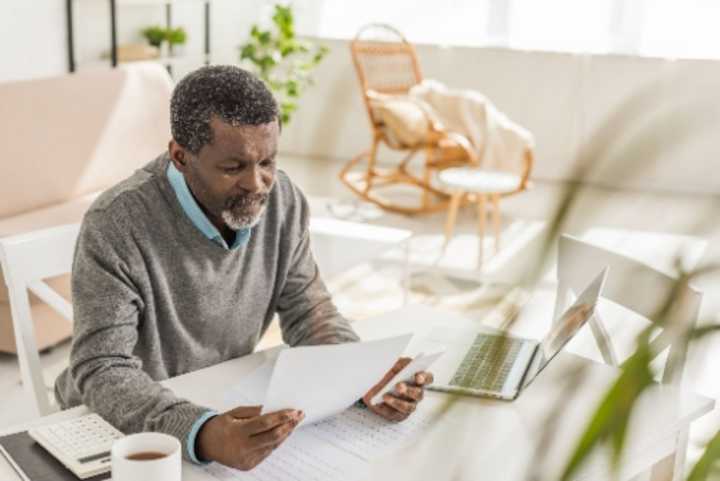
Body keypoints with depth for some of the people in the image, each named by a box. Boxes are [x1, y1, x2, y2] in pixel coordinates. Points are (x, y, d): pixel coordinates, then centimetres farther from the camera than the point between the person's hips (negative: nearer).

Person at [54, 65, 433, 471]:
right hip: (118, 429, -2)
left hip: (226, 410, 3)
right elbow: (102, 371, -27)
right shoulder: (117, 225, -24)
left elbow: (309, 314, -3)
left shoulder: (284, 202, -10)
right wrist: (200, 433, -44)